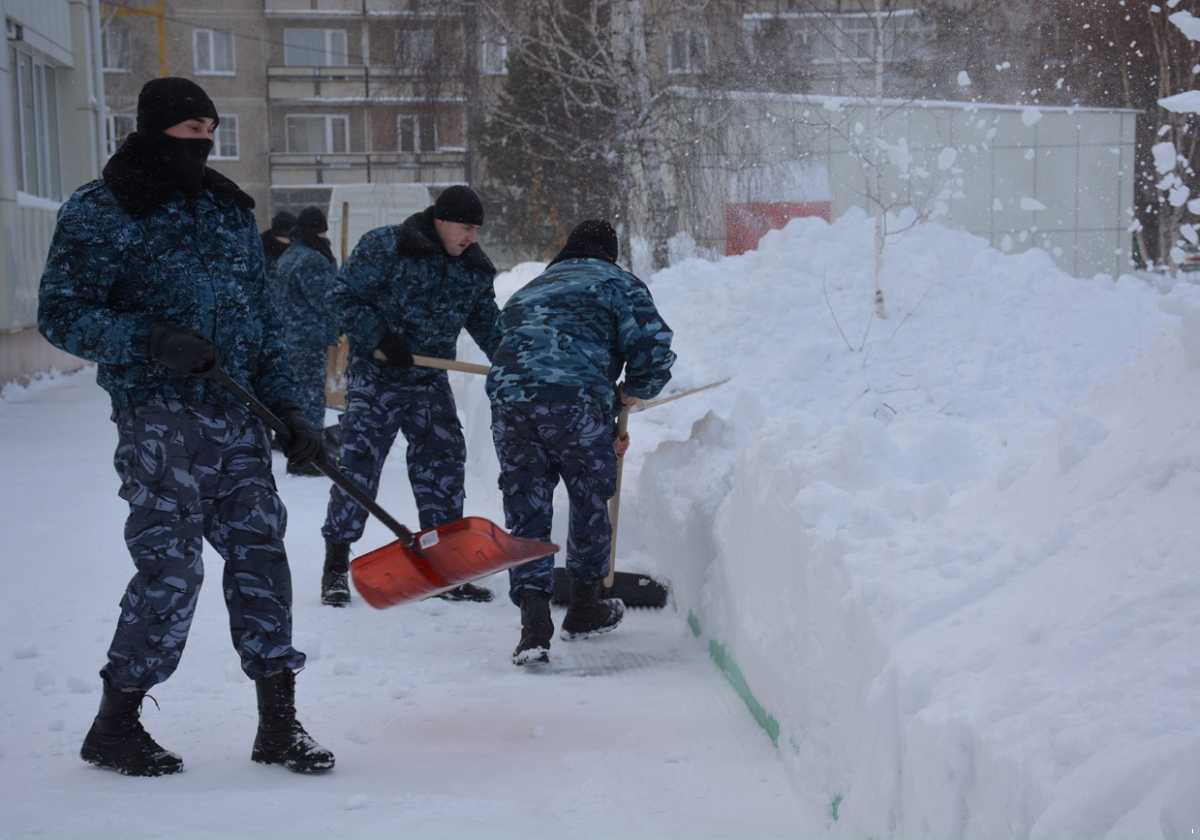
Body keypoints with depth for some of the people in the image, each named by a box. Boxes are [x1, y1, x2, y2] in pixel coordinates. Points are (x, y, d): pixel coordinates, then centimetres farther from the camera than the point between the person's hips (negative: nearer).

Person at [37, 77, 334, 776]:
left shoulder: (229, 209, 16)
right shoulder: (99, 213, -2)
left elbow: (262, 319, 19)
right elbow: (62, 314, -6)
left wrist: (287, 408, 10)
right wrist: (148, 340, -20)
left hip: (237, 414, 6)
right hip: (159, 416, -6)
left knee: (261, 554, 2)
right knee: (171, 567, -7)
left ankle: (279, 724, 9)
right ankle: (115, 727, 9)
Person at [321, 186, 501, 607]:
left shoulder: (473, 269, 6)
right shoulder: (384, 247, -14)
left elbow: (487, 323, 15)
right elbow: (343, 297, -12)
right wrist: (379, 339, -20)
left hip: (430, 383, 6)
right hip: (376, 378, -6)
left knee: (444, 469, 4)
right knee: (358, 466, -8)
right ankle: (335, 567, 2)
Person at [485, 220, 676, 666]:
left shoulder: (526, 293, 36)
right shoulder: (616, 282, 17)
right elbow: (654, 348, 2)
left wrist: (603, 433, 41)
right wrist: (629, 394, 22)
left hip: (508, 398, 4)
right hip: (576, 399, -4)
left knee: (526, 512, 7)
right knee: (591, 499, 18)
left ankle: (535, 623, -7)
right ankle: (584, 608, 31)